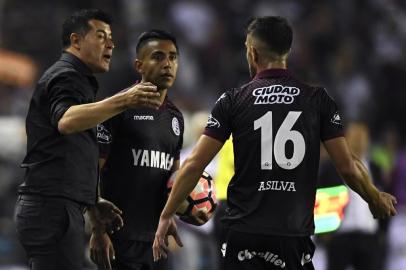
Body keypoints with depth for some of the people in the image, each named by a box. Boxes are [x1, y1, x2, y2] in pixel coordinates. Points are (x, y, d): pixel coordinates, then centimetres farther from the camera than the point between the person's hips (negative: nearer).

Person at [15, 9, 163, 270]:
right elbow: (66, 120, -32)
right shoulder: (66, 76, -7)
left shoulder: (73, 78, 25)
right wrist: (122, 101, -44)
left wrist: (93, 201, 19)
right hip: (53, 209, -11)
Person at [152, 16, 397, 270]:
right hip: (295, 235, 1)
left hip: (244, 232, 0)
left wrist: (166, 217, 8)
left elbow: (194, 165, -1)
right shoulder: (318, 99, 3)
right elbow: (348, 166, 1)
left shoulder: (233, 100, 2)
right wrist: (376, 199, 20)